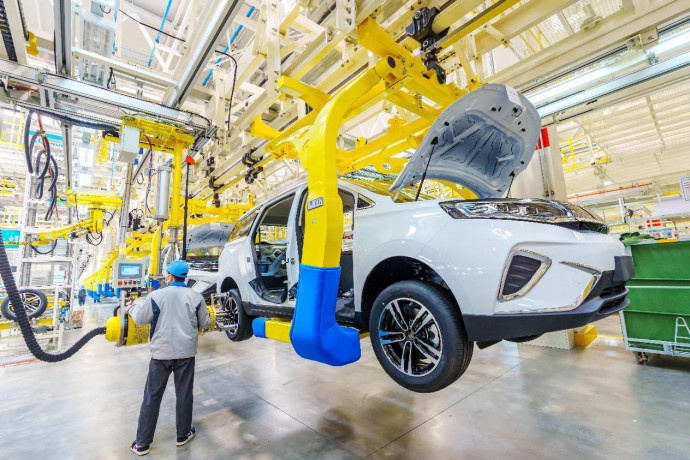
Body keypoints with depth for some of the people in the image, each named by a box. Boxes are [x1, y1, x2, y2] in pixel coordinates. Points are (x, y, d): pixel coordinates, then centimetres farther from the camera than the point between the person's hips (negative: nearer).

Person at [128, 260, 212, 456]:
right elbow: (204, 323, 1)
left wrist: (132, 307, 21)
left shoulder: (156, 295, -12)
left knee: (152, 397, 14)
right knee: (184, 395, 15)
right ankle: (183, 435, 30)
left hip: (161, 353, 0)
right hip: (186, 353, 1)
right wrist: (208, 316, 24)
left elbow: (140, 318, 1)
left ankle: (142, 443, 25)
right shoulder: (196, 297, -8)